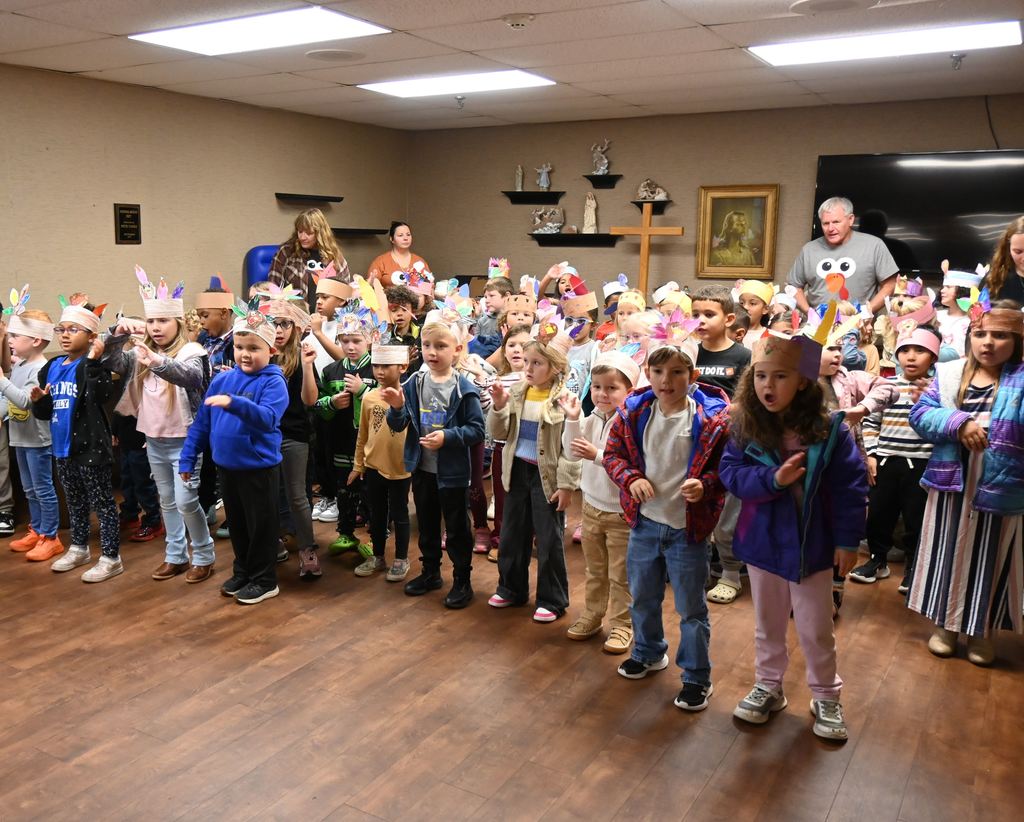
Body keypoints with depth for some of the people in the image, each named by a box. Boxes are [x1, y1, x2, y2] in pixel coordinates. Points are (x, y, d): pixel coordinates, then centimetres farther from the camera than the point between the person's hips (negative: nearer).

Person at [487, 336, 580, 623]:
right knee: (512, 534, 16)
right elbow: (499, 433, 4)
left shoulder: (563, 399, -15)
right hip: (518, 470, 5)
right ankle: (511, 588, 34)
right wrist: (498, 406, -13)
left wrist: (566, 484, -15)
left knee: (549, 540, 5)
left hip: (547, 475, -5)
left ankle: (552, 600, 19)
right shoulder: (516, 392, 0)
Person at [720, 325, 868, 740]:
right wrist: (773, 479, -28)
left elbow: (851, 486, -9)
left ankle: (826, 697, 32)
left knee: (816, 629, 12)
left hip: (812, 545, -2)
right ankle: (768, 687, 37)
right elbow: (731, 474, -11)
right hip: (762, 542, 2)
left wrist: (847, 540, -8)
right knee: (768, 624, 19)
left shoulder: (829, 429, -14)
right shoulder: (745, 426, -10)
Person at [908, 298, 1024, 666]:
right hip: (952, 484, 2)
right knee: (949, 555, 12)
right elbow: (920, 414, -5)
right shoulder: (949, 374, 2)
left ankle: (982, 631, 28)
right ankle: (946, 625, 29)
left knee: (989, 560, 10)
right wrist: (959, 423, -19)